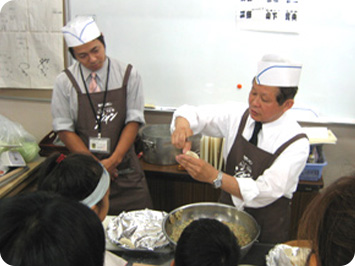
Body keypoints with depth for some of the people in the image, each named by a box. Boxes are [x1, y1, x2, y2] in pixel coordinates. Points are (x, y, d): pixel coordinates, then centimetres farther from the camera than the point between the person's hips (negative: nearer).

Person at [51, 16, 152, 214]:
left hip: (124, 168, 0)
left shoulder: (128, 75, 0)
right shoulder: (65, 82, -1)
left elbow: (134, 121, -3)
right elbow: (64, 129, -2)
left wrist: (114, 159, -13)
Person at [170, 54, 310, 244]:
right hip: (227, 212, 3)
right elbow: (194, 113, -6)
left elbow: (264, 193, -25)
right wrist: (182, 125, -30)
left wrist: (214, 176, -37)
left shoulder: (296, 143, -18)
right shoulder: (237, 115, -7)